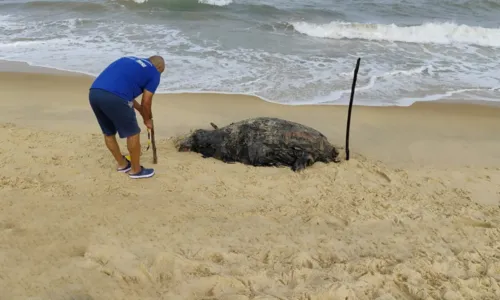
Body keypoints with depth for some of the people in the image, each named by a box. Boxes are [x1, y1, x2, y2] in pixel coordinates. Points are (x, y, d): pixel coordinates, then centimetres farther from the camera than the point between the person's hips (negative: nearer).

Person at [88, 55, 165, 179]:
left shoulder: (129, 60, 32)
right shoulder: (154, 73, 13)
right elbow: (146, 102, 11)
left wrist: (139, 109, 44)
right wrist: (147, 120, 30)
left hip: (94, 93, 8)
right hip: (113, 97, -7)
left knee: (108, 133, 24)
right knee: (132, 133, 12)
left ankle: (122, 164, 40)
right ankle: (136, 170, 25)